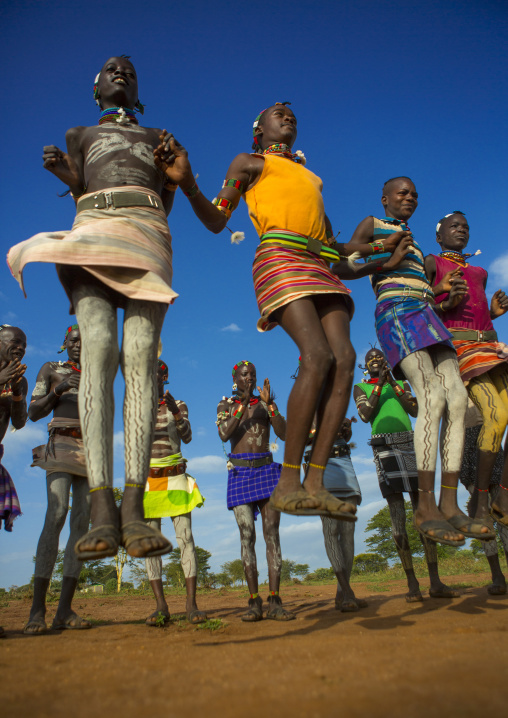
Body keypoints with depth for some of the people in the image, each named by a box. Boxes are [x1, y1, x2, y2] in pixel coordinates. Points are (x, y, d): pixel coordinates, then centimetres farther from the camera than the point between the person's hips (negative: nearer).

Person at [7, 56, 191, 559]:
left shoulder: (157, 138, 31)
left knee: (140, 353, -23)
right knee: (97, 348, -26)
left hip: (147, 234, 1)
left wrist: (174, 176, 5)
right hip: (93, 229, 0)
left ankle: (134, 506, -31)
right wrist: (67, 177, 0)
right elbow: (82, 201, 19)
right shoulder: (79, 136, 31)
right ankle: (101, 509, -33)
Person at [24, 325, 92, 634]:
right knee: (56, 515, -21)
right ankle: (37, 609, -20)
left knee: (83, 521, -6)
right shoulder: (50, 370, 12)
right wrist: (58, 390, -12)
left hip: (91, 450, 3)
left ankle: (65, 609, -5)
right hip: (61, 447, -3)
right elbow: (34, 412, 4)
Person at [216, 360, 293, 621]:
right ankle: (254, 602, -2)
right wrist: (242, 404, -14)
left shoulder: (266, 403, 12)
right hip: (240, 472, -1)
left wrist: (269, 403, -13)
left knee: (272, 533, -7)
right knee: (247, 535, -6)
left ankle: (275, 602, -7)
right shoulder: (225, 405, 10)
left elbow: (284, 434, -2)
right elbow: (224, 435, -9)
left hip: (267, 470, 1)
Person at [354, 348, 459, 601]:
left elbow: (415, 410, 5)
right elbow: (365, 415, -4)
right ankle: (412, 583, -5)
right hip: (384, 447, -3)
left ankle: (435, 582, -2)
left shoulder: (402, 384, 22)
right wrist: (379, 384, -7)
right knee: (397, 516, -9)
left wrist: (394, 384, -3)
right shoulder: (361, 388, 14)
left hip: (409, 446, 3)